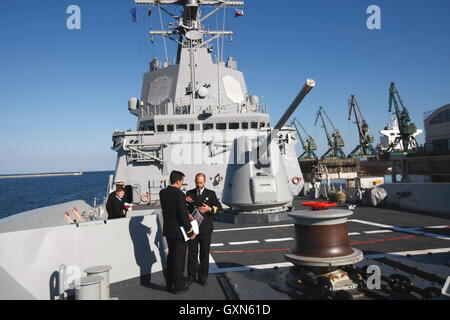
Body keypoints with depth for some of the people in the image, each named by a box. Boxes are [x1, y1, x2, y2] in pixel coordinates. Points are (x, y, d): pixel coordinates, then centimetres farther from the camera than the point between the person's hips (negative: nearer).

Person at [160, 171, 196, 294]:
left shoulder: (162, 193, 1)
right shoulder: (180, 195, -20)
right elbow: (183, 215, -20)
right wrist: (190, 232, -12)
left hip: (168, 230, 7)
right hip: (179, 231, -7)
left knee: (171, 256, 20)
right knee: (179, 257, 5)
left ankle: (169, 283, 30)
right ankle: (178, 285, 15)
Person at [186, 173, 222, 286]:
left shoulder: (211, 194, 5)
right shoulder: (189, 193, 9)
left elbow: (219, 207, 2)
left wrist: (210, 209, -15)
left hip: (205, 229, -1)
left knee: (204, 253, 5)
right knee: (192, 252, 4)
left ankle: (202, 277, 16)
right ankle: (191, 276, 17)